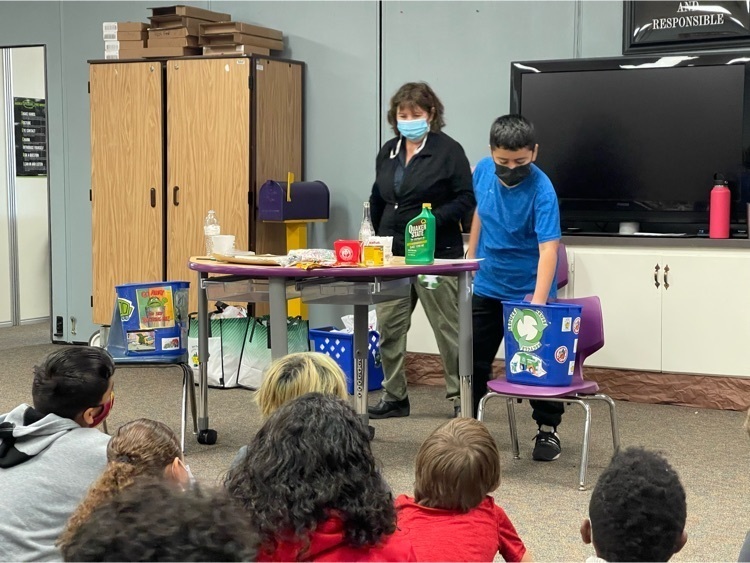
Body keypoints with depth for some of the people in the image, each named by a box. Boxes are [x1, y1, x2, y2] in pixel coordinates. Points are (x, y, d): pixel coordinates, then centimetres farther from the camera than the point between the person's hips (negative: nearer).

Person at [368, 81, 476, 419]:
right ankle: (394, 397, 19)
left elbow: (466, 198, -9)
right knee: (388, 327, 7)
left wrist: (434, 219, -20)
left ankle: (460, 397, 10)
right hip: (392, 254, 6)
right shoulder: (388, 152, 13)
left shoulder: (448, 151, -7)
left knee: (447, 327, 0)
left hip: (436, 255, -6)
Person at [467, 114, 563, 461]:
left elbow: (548, 248, -32)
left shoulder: (541, 190, -24)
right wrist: (470, 258, 14)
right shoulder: (483, 171, -7)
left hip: (528, 290, -5)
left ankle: (548, 430, 21)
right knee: (473, 361, 13)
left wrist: (538, 301, -42)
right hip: (487, 286, 5)